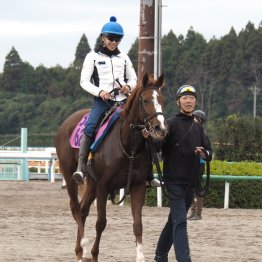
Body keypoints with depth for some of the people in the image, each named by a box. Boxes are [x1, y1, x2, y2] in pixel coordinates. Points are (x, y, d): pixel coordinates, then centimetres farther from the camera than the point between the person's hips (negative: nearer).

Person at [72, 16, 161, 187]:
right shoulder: (93, 57, 5)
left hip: (123, 100, 3)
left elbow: (133, 78, 20)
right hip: (102, 101, -3)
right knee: (90, 128, -29)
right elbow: (84, 81, 1)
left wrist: (129, 86, -4)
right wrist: (99, 92, -16)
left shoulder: (123, 57, 15)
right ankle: (81, 166, -28)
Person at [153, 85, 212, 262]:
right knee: (180, 221, -13)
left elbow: (210, 152, 14)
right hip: (175, 180, -7)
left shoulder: (198, 128, 14)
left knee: (175, 220, 16)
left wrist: (205, 153, -9)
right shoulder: (172, 124, -7)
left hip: (190, 181, 7)